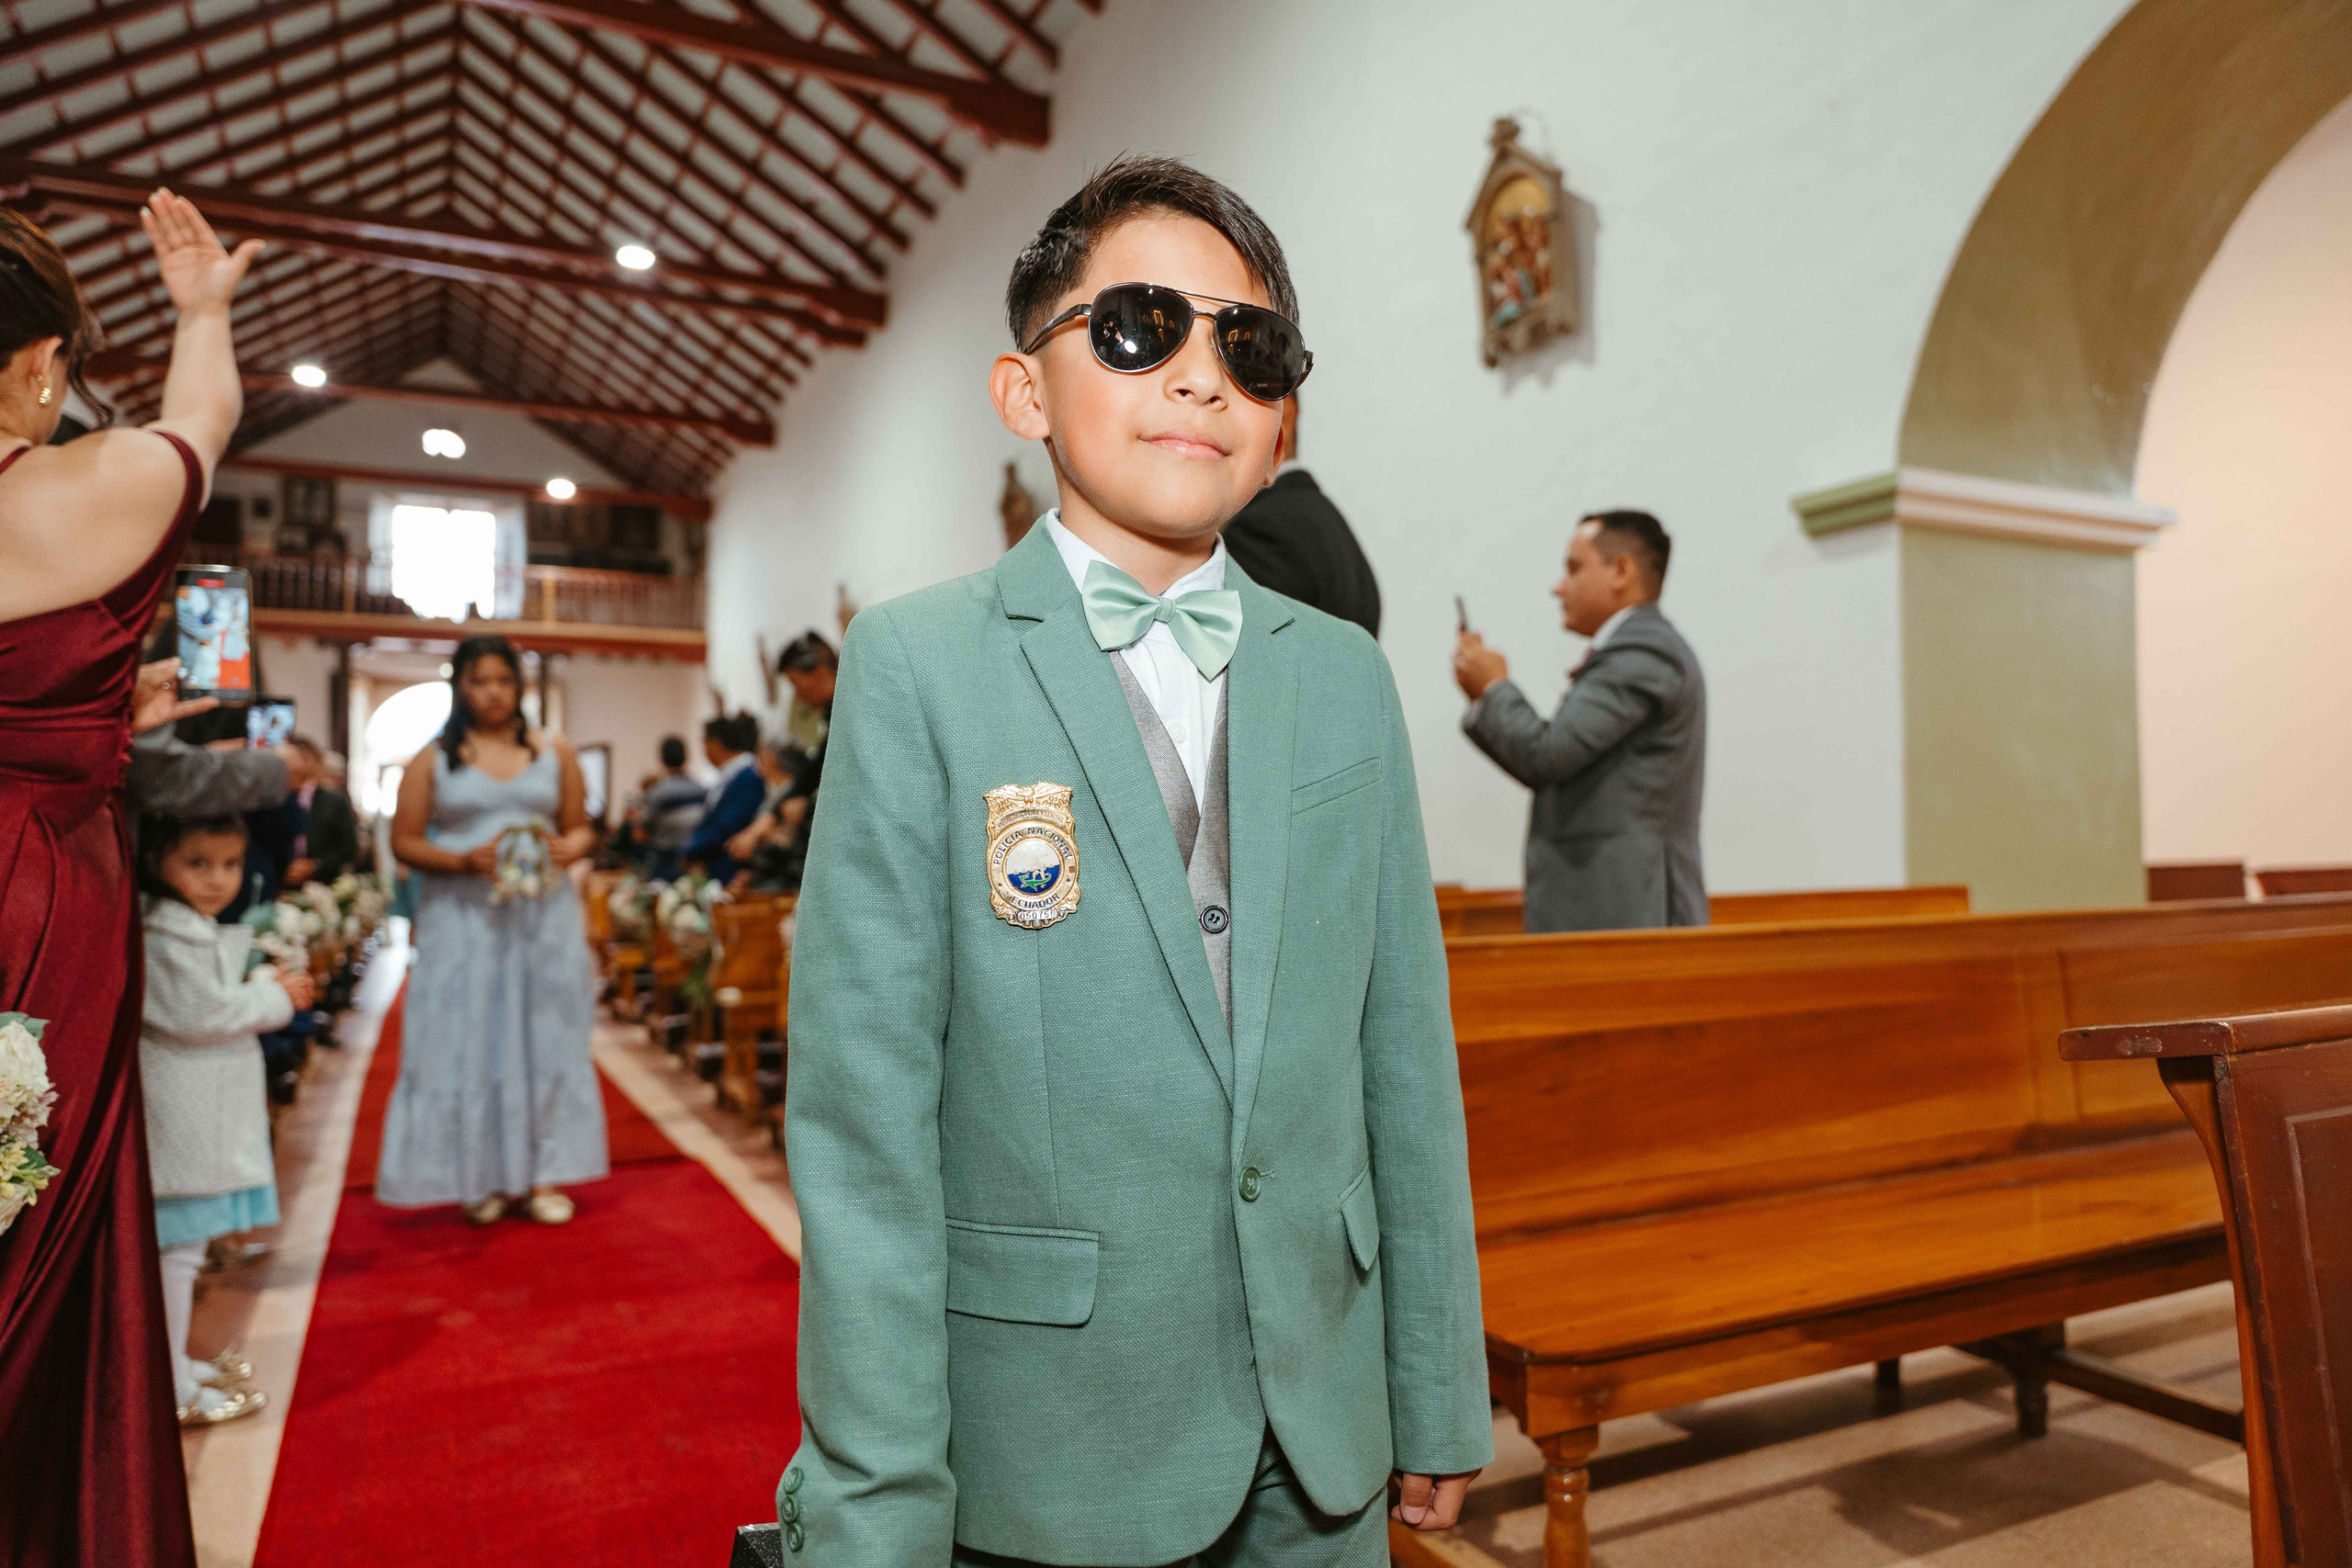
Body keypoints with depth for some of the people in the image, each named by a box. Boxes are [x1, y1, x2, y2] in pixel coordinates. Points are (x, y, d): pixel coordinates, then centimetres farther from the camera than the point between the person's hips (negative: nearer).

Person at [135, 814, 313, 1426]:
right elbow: (199, 1014, -22)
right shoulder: (171, 938, -18)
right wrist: (275, 998, -12)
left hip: (206, 1116, 11)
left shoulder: (197, 931, 15)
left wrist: (265, 984, 5)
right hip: (183, 1119, -11)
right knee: (179, 1246, -4)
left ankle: (175, 1362, 30)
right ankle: (175, 1392, 3)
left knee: (186, 1246, 18)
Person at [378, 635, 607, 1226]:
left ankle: (541, 1174, 12)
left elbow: (581, 827, 10)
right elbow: (404, 841, 0)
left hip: (543, 917, 2)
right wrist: (463, 860, -17)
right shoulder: (432, 760, 3)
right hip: (463, 921, -1)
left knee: (544, 1039, 4)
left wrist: (568, 849, -12)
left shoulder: (555, 752, 8)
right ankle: (482, 1177, 13)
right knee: (469, 1043, 2)